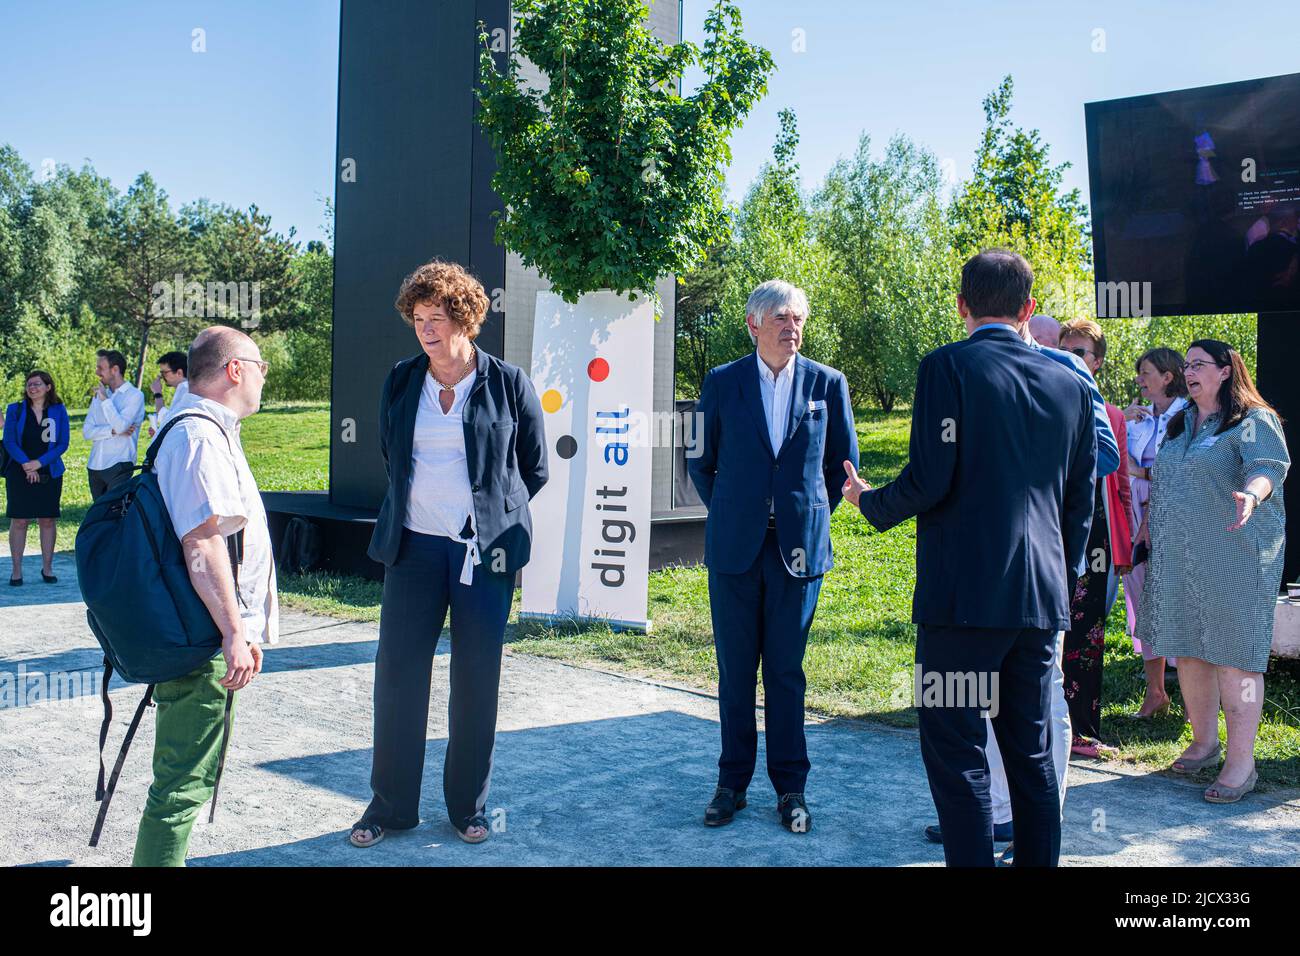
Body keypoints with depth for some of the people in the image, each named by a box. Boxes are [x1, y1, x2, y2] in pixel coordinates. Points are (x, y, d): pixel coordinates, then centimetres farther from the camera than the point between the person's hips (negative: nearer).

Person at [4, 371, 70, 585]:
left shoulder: (59, 411, 5)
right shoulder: (15, 410, 5)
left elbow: (63, 443, 0)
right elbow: (9, 441, -1)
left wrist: (39, 462, -11)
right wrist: (26, 465, -13)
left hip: (49, 473, 1)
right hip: (19, 473, 0)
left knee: (48, 520, 3)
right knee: (19, 520, -1)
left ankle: (47, 568, 13)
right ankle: (16, 570, 4)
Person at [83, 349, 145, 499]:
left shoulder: (135, 395, -5)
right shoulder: (99, 395, 14)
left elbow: (121, 425, -19)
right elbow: (87, 432, 5)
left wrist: (105, 400, -11)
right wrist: (114, 430, -10)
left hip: (119, 466, -6)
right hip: (95, 466, 6)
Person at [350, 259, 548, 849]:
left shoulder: (507, 384, -3)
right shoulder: (400, 382, 6)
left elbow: (535, 468, 7)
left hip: (486, 550, -2)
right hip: (414, 546, 3)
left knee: (476, 682, 6)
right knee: (397, 673, 4)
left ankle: (468, 806, 21)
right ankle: (391, 805, 18)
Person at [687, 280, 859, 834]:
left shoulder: (827, 384, 2)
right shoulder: (722, 384, 2)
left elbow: (843, 462, 12)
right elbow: (701, 463, 11)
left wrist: (812, 513, 11)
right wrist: (730, 514, 10)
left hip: (798, 548, 0)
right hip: (734, 547, 1)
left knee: (786, 671, 5)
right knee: (734, 670, 7)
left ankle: (790, 788, 15)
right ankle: (732, 783, 17)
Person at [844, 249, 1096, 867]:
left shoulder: (948, 366, -7)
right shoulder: (1070, 385, 9)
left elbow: (929, 479, -14)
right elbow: (1080, 502, 13)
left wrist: (869, 502, 5)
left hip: (964, 593, -6)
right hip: (1042, 598, 6)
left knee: (955, 749, 1)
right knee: (1031, 751, 15)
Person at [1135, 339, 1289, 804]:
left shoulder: (1253, 421, -5)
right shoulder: (1179, 424, 18)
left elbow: (1267, 468, -23)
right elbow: (1159, 481, 27)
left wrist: (1250, 494, -42)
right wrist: (1150, 520, 18)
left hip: (1234, 556, -7)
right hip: (1177, 558, 7)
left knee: (1233, 654, -6)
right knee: (1187, 648, 11)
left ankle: (1241, 763, -1)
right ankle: (1204, 741, 27)